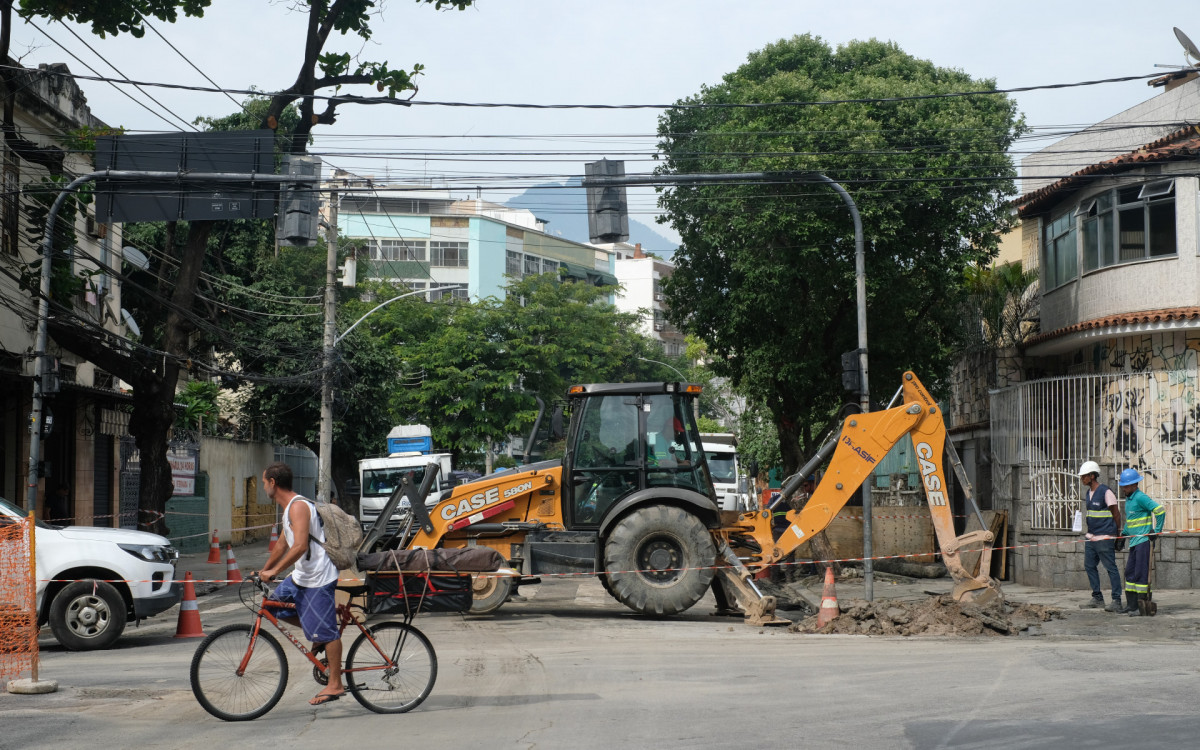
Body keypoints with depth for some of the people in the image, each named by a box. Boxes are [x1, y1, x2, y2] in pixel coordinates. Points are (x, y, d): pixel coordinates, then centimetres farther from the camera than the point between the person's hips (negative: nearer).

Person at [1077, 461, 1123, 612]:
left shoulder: (1106, 492, -12)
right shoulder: (1089, 492, 13)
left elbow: (1116, 513, -9)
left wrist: (1118, 534, -6)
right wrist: (1089, 532, 18)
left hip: (1105, 538, -9)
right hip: (1091, 537, 9)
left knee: (1111, 568, -5)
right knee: (1089, 566, 10)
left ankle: (1116, 600, -3)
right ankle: (1097, 598, 19)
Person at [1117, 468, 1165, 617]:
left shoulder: (1140, 497, -14)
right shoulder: (1128, 499, 16)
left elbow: (1160, 510, -21)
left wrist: (1157, 531, -18)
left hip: (1144, 541, -10)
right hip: (1134, 542, 10)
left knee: (1141, 573, -8)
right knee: (1130, 572, 11)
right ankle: (1131, 605, 18)